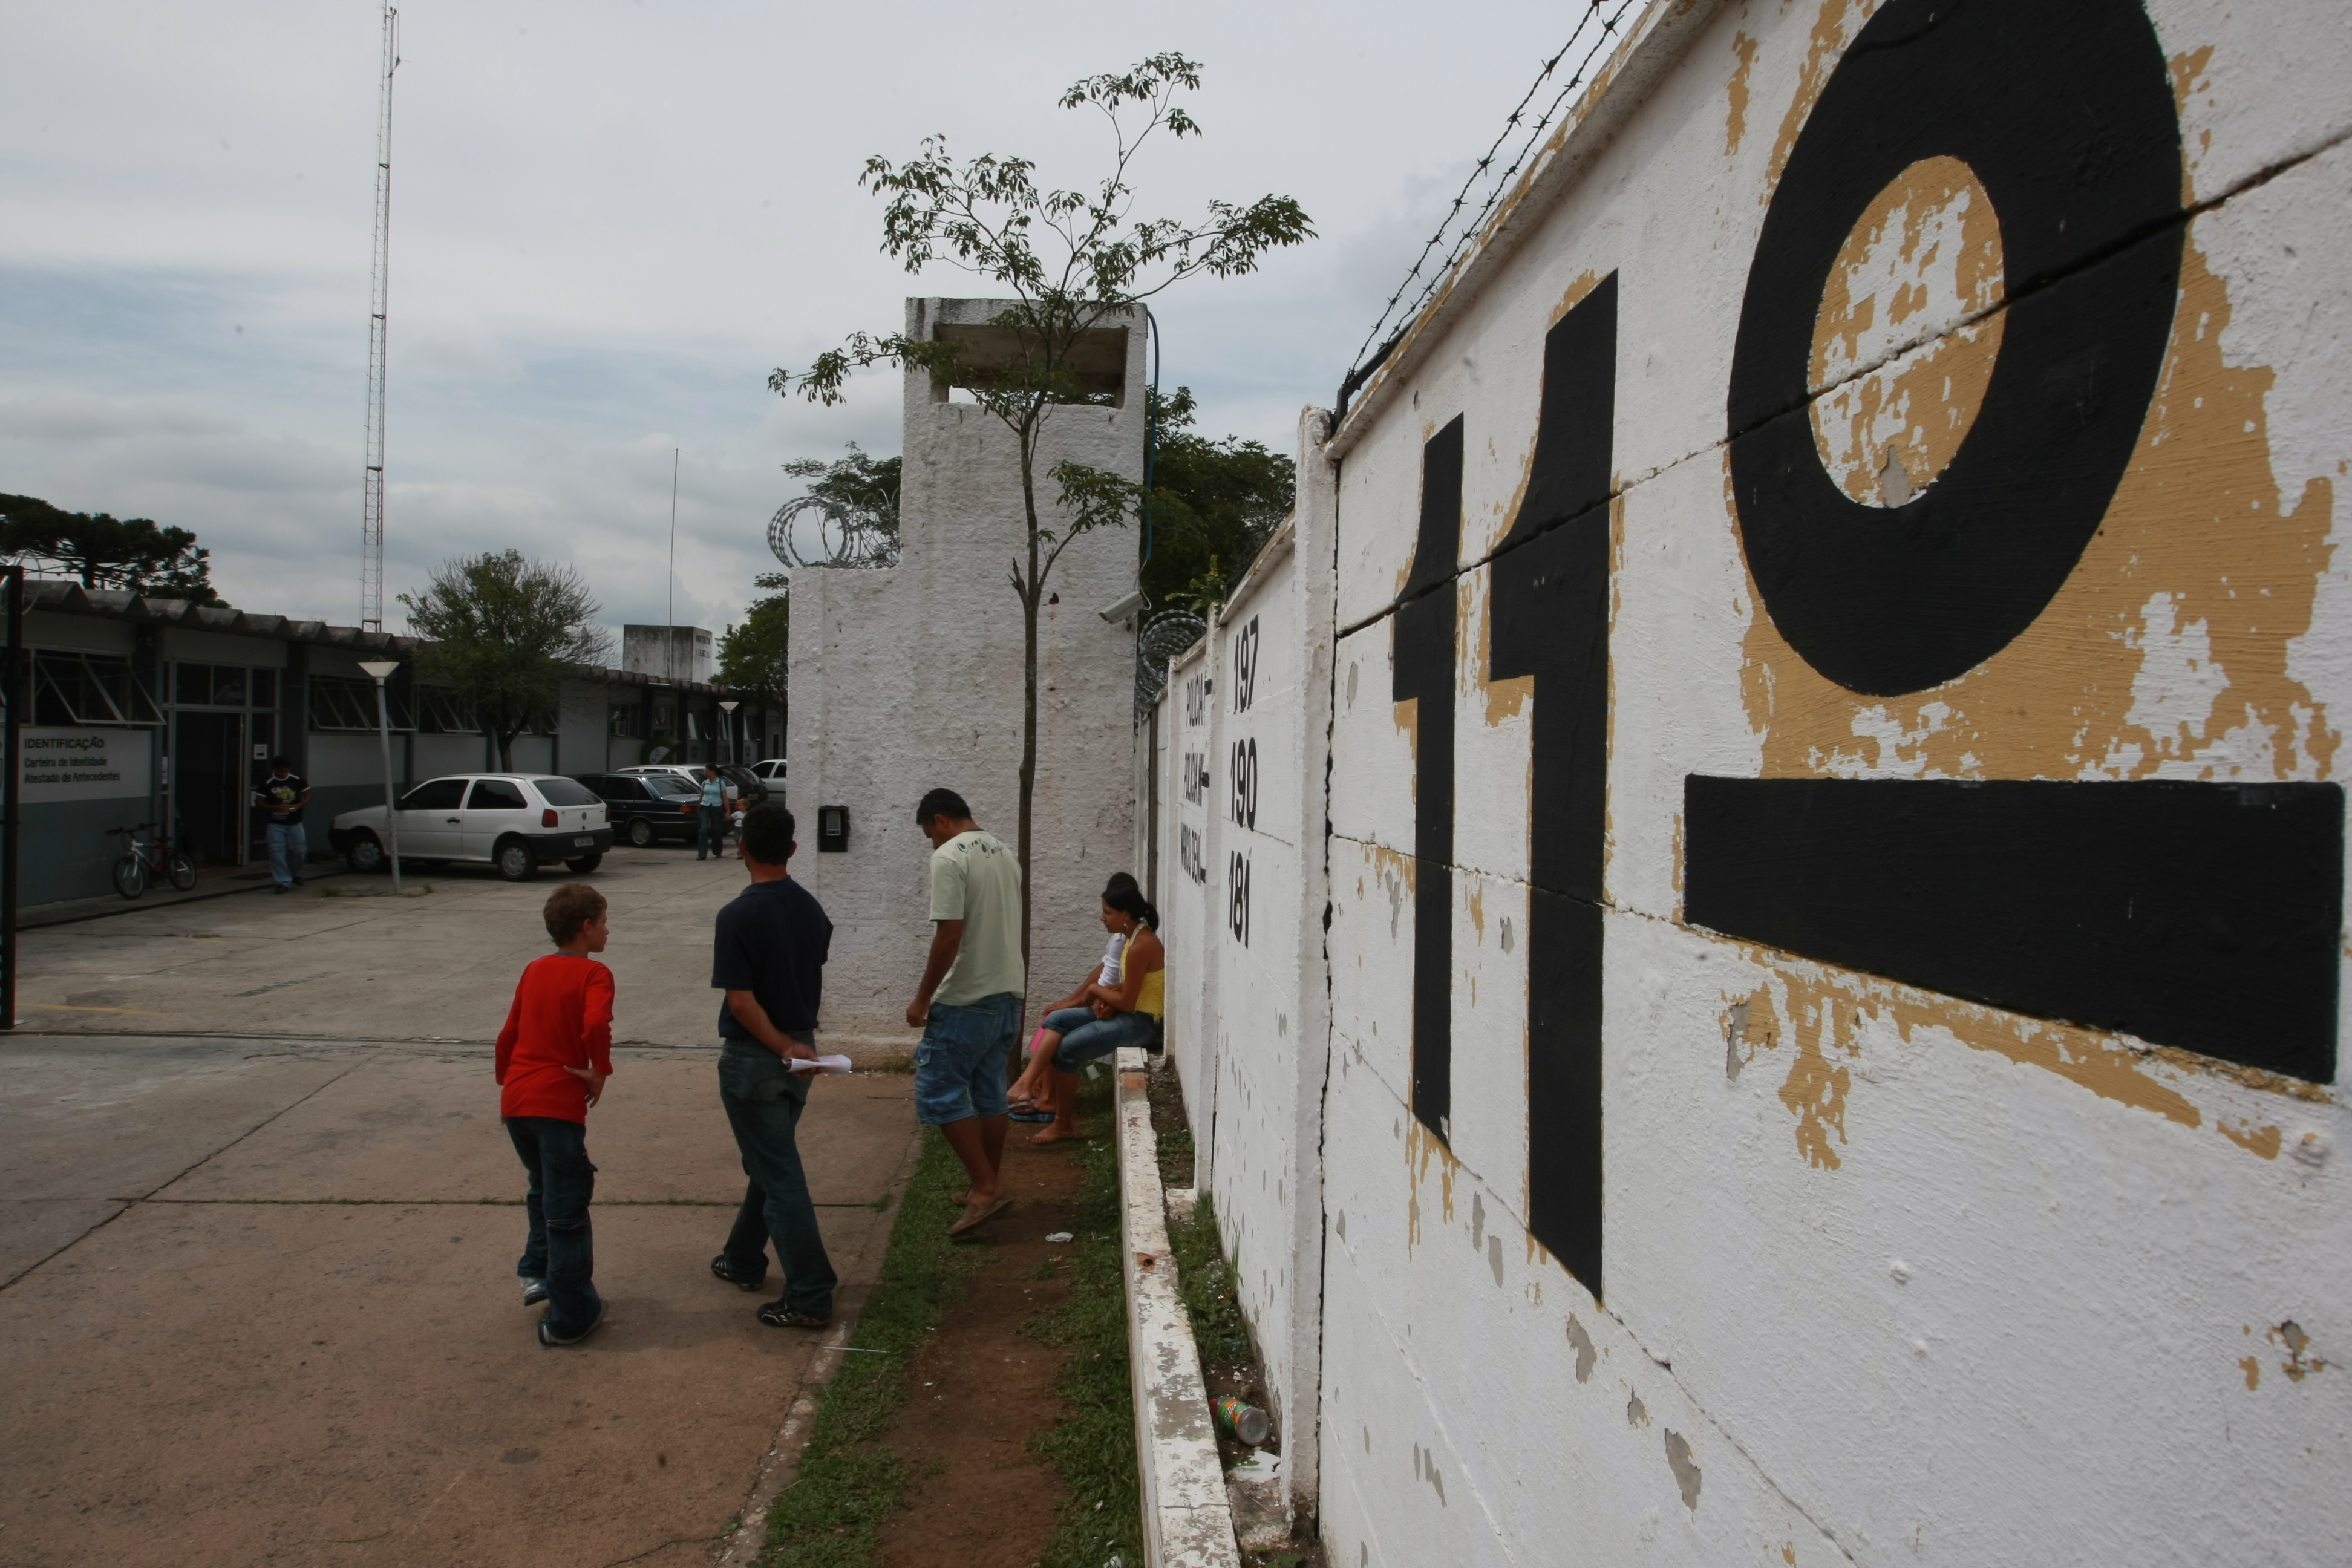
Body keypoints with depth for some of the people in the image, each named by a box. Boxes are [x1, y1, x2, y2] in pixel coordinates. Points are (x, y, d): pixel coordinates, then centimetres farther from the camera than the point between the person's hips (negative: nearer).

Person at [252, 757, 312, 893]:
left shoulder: (298, 780, -4)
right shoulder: (267, 783, -7)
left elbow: (308, 797, 5)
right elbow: (260, 803, -5)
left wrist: (299, 805, -16)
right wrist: (276, 808, -22)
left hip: (295, 822, 1)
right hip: (276, 824, -1)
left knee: (299, 850, 5)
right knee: (277, 852, -8)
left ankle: (296, 874, 33)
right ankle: (283, 881, -2)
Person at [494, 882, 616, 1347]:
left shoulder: (534, 971, 13)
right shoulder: (593, 974, -7)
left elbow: (508, 1035, 17)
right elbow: (596, 1025, -26)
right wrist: (600, 1072, -11)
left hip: (517, 1100, 7)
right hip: (559, 1104, -7)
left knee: (545, 1191, 29)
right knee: (567, 1211, 4)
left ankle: (538, 1273, 35)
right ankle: (571, 1317, 12)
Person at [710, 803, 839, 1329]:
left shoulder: (738, 916, -20)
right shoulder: (812, 910, 2)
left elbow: (741, 999, -23)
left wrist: (783, 1047, -14)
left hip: (753, 1058, -7)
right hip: (801, 1051, 7)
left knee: (780, 1175, -2)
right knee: (768, 1161, 22)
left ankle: (811, 1296, 0)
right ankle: (744, 1260, 38)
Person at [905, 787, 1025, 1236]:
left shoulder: (949, 858, -14)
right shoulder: (1005, 855, 13)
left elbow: (949, 935, -21)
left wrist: (923, 997, -14)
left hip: (965, 1001, -9)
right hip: (1008, 993, 9)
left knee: (939, 1093, -2)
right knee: (989, 1094, 15)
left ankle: (988, 1188, -5)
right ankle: (989, 1187, 23)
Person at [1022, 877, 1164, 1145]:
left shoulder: (1141, 946, -23)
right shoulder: (1136, 936, 8)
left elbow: (1127, 1002, -22)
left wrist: (1096, 990, -5)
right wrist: (1105, 998, -3)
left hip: (1141, 1022, -11)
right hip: (1129, 1013, 11)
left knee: (1066, 1050, -12)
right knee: (1056, 1020, 3)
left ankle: (1064, 1124, 3)